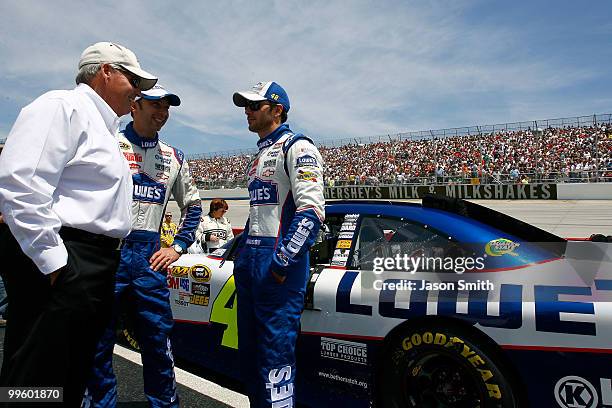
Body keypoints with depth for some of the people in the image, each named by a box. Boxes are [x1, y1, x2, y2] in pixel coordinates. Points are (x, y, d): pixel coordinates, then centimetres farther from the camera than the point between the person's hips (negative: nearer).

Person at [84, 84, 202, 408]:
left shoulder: (174, 158, 14)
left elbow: (193, 207, 20)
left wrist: (178, 247, 10)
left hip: (149, 255, 3)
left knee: (158, 340, 7)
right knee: (98, 341, 6)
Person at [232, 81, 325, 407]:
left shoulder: (296, 147, -6)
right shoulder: (259, 156, 23)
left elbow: (311, 210, -18)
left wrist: (283, 260, -23)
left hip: (278, 260, -10)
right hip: (249, 260, 10)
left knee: (276, 352, -6)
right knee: (248, 347, 16)